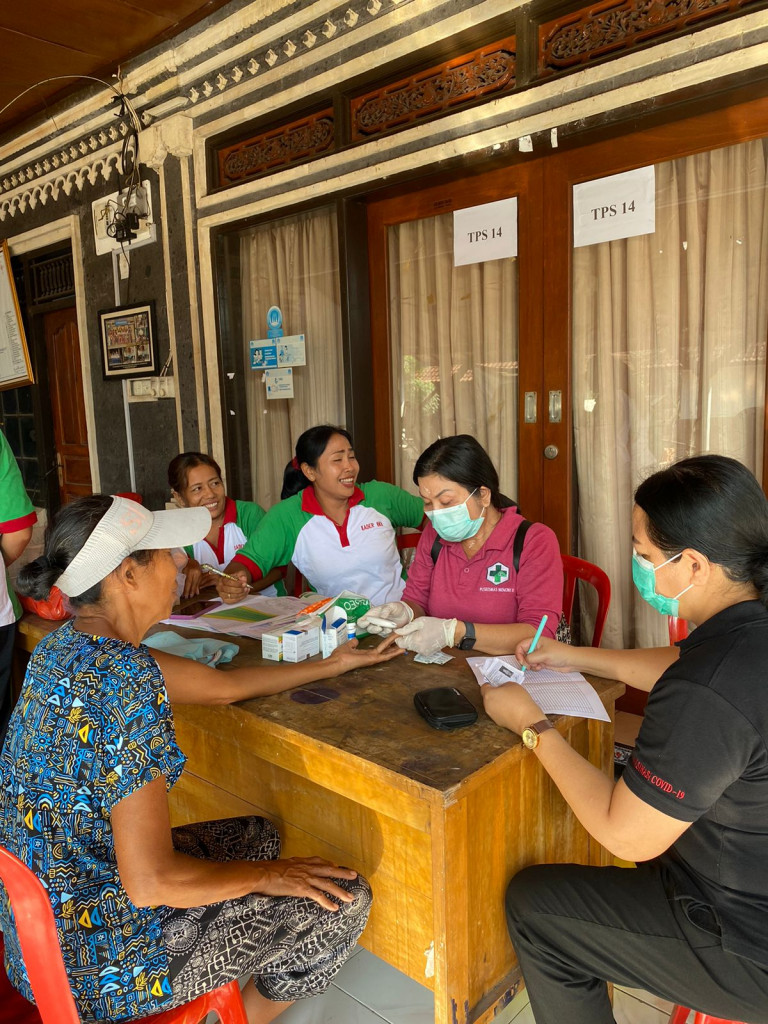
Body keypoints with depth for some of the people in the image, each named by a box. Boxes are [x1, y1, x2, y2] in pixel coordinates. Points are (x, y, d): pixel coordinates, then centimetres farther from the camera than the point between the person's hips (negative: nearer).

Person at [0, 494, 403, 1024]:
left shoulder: (68, 645, -2)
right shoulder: (126, 682, -31)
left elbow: (223, 685, 6)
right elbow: (152, 882, -29)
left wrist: (333, 664, 15)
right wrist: (267, 875, -12)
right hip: (96, 959, -8)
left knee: (258, 836, 23)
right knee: (344, 900, -1)